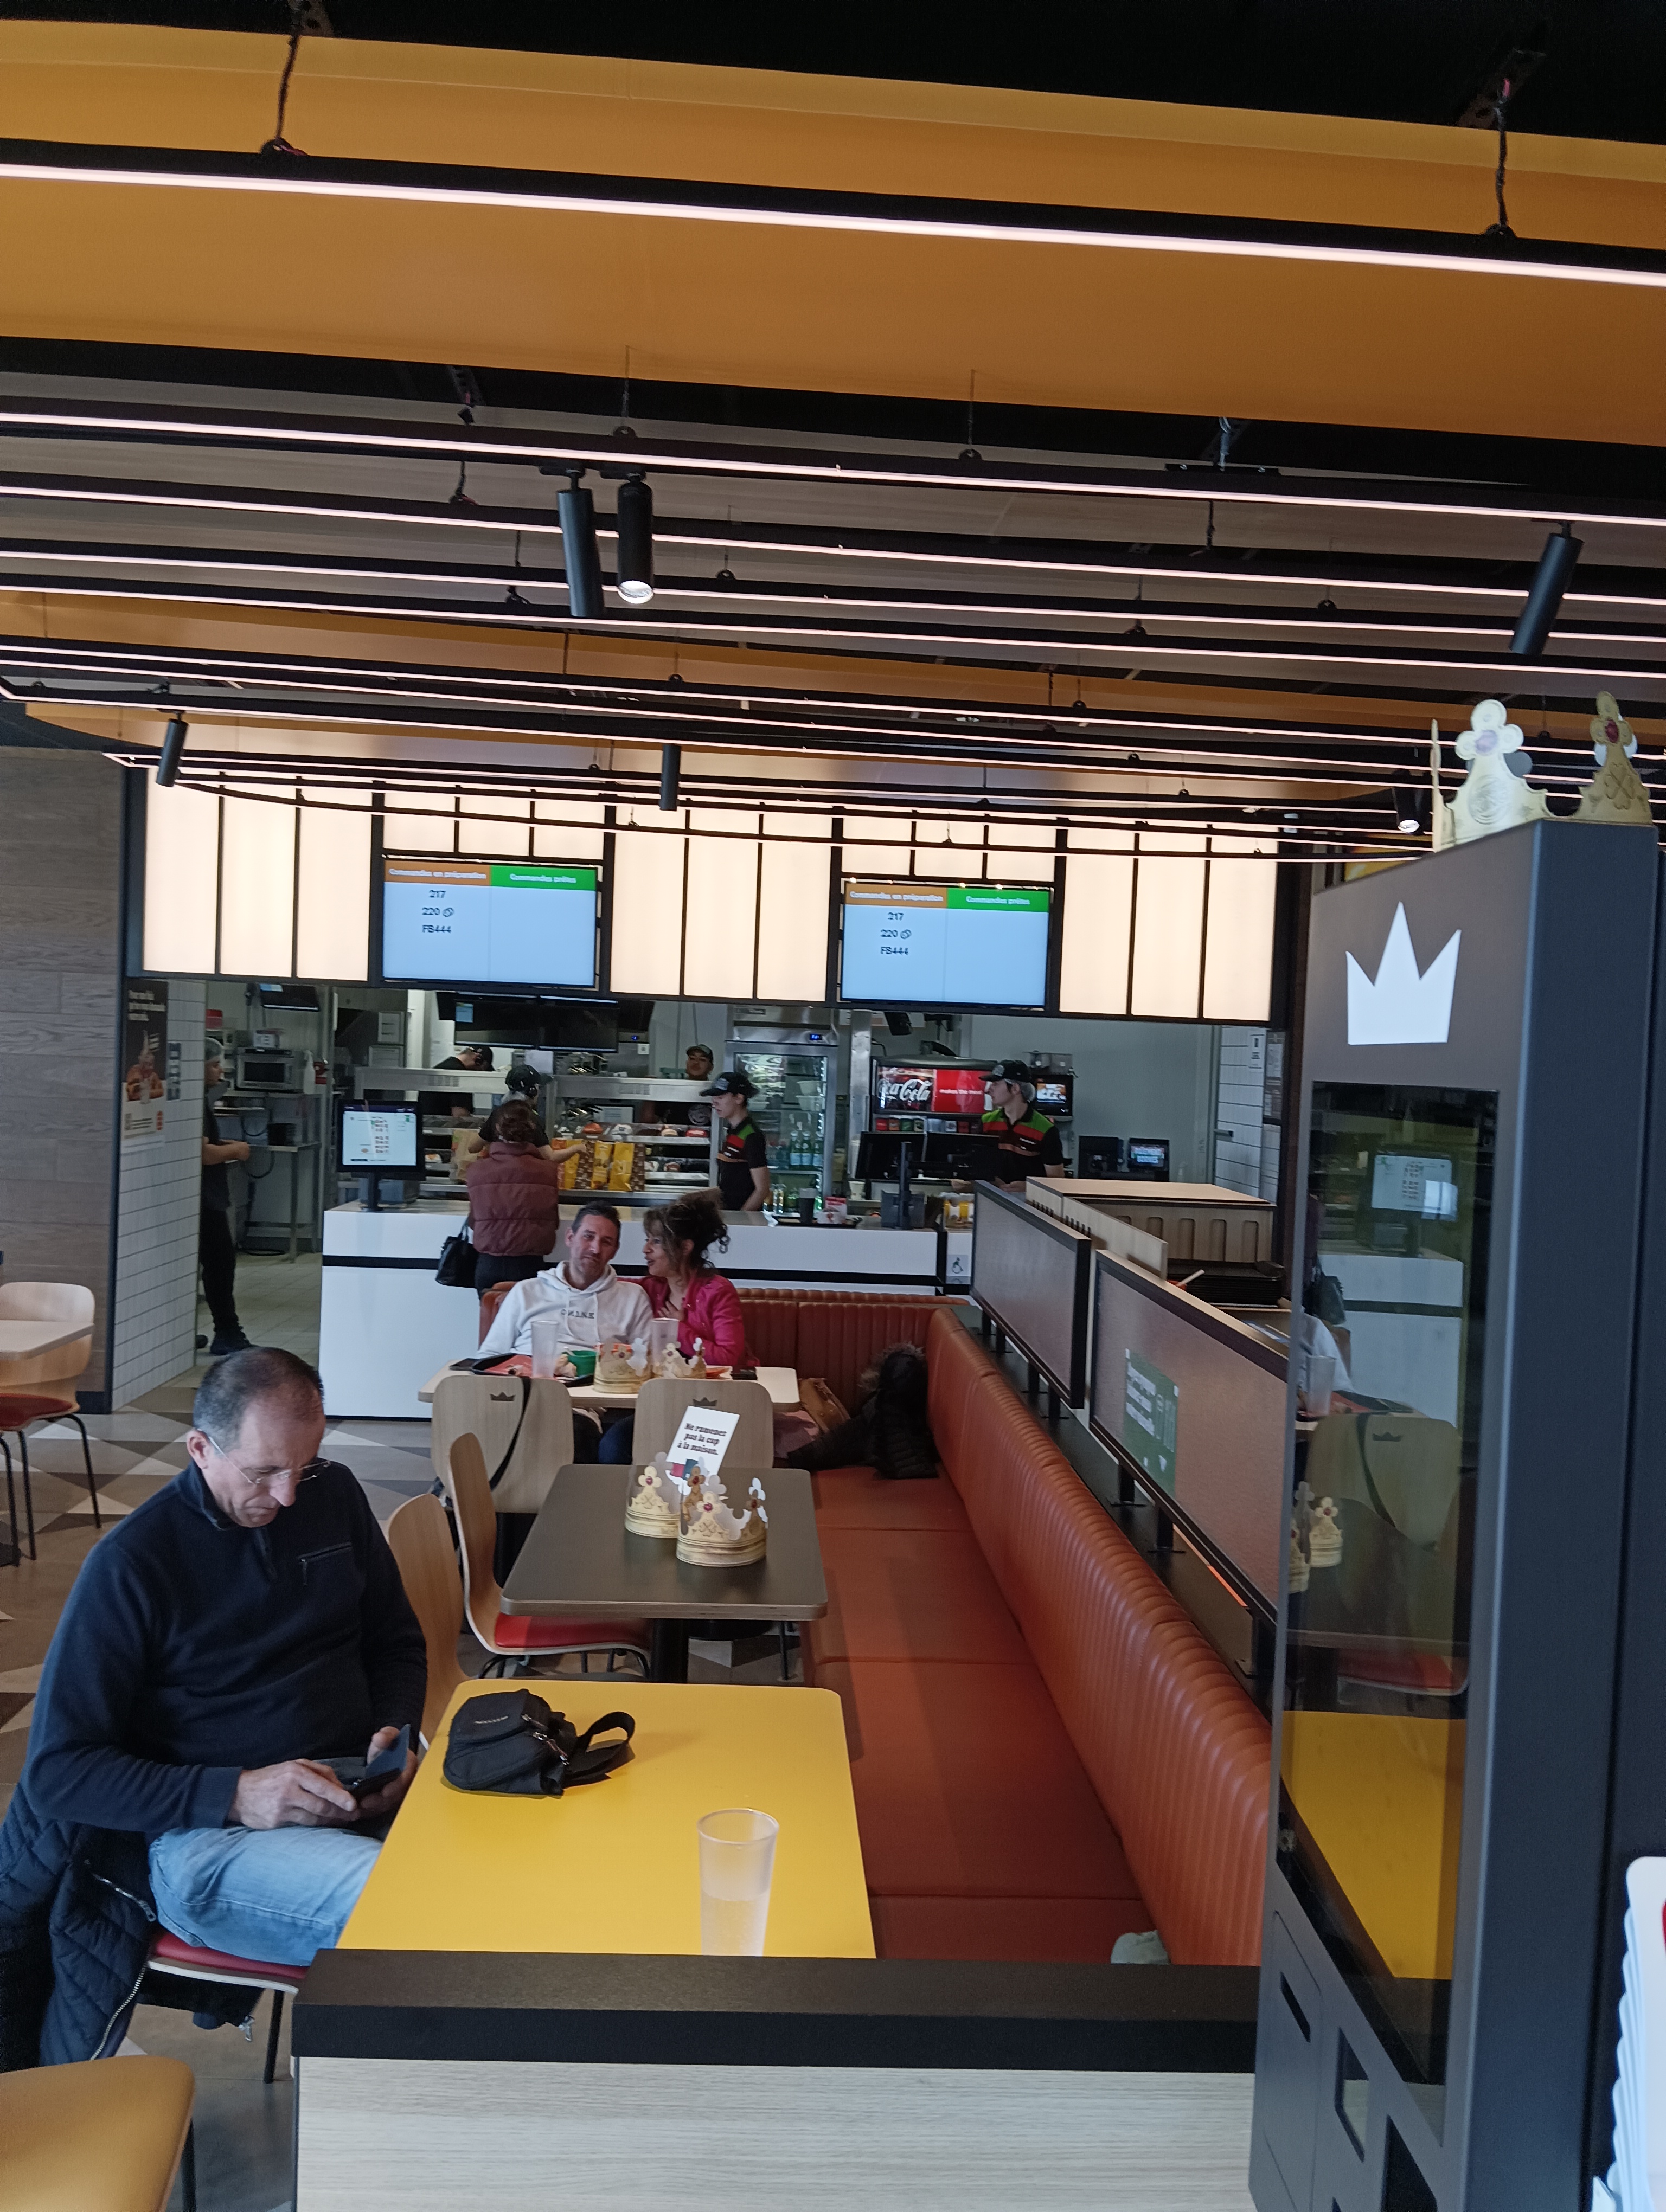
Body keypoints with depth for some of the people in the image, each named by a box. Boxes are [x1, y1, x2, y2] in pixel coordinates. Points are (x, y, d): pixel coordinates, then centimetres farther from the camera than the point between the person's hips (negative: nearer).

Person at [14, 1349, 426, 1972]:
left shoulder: (335, 1494, 11)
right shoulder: (129, 1563, -5)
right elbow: (54, 1774, -5)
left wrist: (396, 1732, 0)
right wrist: (233, 1796, -17)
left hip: (361, 1800, 6)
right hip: (207, 1838, -6)